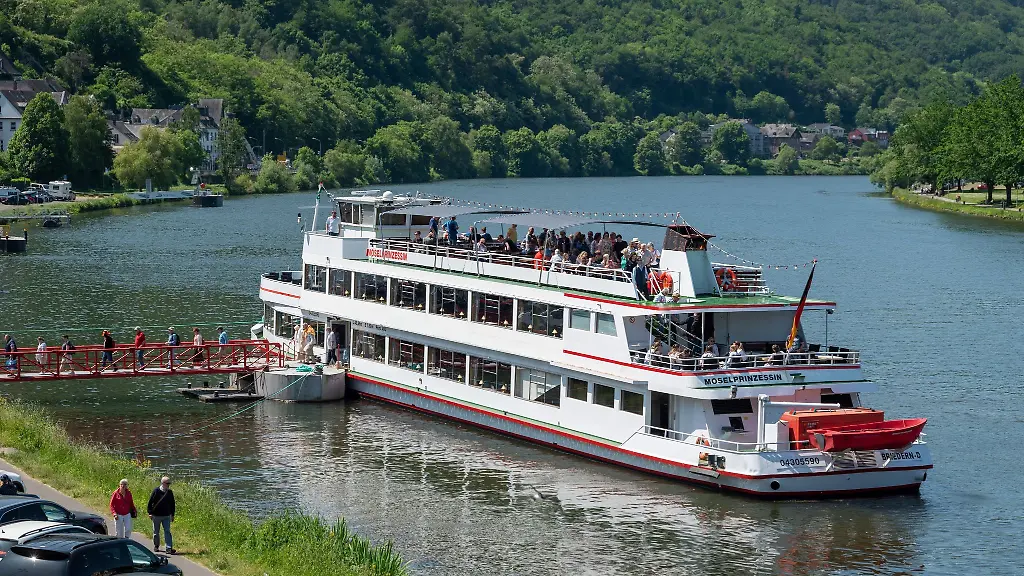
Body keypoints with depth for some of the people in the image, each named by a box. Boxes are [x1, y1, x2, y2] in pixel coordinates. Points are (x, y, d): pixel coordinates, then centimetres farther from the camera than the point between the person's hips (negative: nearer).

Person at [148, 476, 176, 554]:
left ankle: (169, 548, -12)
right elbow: (150, 502, -4)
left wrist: (172, 515, 13)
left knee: (167, 531, -6)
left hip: (166, 516, 2)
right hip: (156, 515, -2)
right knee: (156, 532, 10)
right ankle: (156, 546, 25)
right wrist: (150, 513, -7)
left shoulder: (170, 492, 5)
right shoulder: (156, 491, -7)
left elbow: (172, 504, 14)